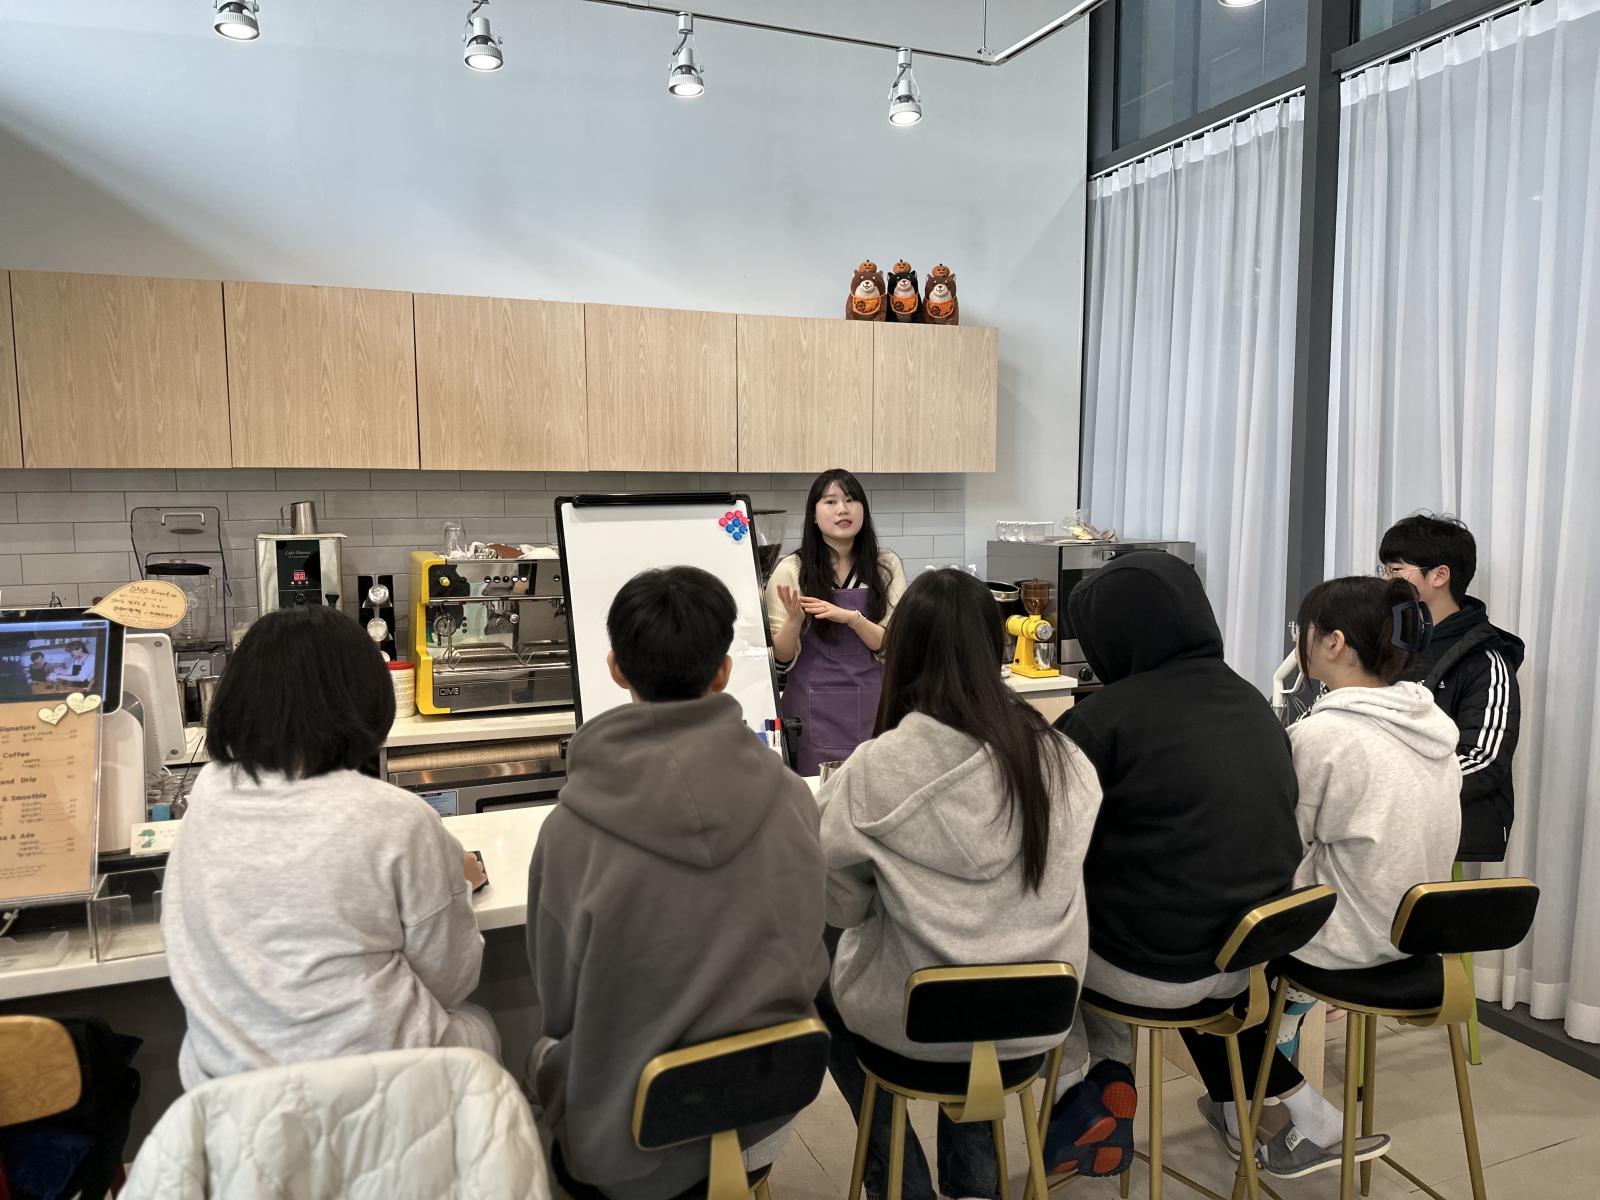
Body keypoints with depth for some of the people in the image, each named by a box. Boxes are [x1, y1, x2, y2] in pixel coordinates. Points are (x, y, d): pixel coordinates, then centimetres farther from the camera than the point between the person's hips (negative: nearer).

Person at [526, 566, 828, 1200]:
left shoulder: (572, 827, -21)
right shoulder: (789, 797, -15)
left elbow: (559, 1003, -6)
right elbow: (806, 968, -2)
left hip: (629, 1142, -3)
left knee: (547, 1049, 26)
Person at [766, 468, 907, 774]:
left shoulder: (887, 566, 1)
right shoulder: (790, 571, -4)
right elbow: (782, 657, -1)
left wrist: (851, 617, -20)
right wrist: (794, 620, -21)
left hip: (872, 704, 2)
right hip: (814, 708, -1)